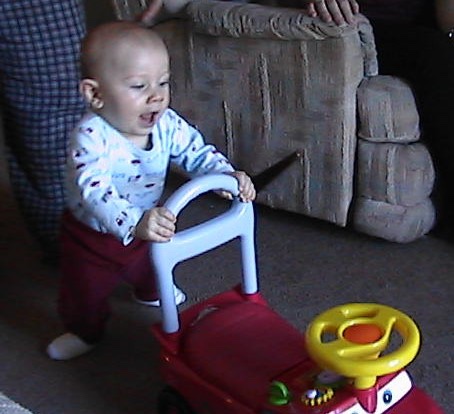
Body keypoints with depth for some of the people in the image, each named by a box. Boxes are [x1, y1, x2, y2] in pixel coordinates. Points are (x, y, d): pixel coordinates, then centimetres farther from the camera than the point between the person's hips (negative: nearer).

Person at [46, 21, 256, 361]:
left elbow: (197, 152, -12)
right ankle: (85, 332, 47)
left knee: (151, 267, 34)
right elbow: (96, 191, -50)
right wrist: (134, 224, -65)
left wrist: (229, 176, -31)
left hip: (146, 226, 5)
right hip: (93, 235, -5)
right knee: (86, 293, 16)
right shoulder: (92, 138, -39)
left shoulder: (168, 125, -22)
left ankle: (151, 293, 68)